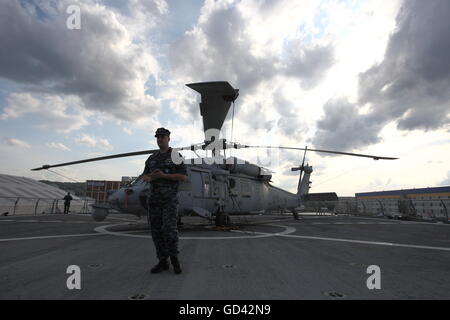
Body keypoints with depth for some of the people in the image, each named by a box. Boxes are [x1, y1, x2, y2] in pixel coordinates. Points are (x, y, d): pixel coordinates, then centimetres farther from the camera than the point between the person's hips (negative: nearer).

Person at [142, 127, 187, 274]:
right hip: (154, 196, 5)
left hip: (170, 197, -5)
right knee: (156, 230, 2)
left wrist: (163, 175, -16)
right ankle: (163, 262, 12)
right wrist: (150, 178, -9)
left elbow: (183, 176, -7)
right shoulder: (152, 158, 16)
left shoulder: (176, 156, 0)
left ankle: (174, 258, 5)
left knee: (169, 228, -16)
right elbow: (145, 176, 18)